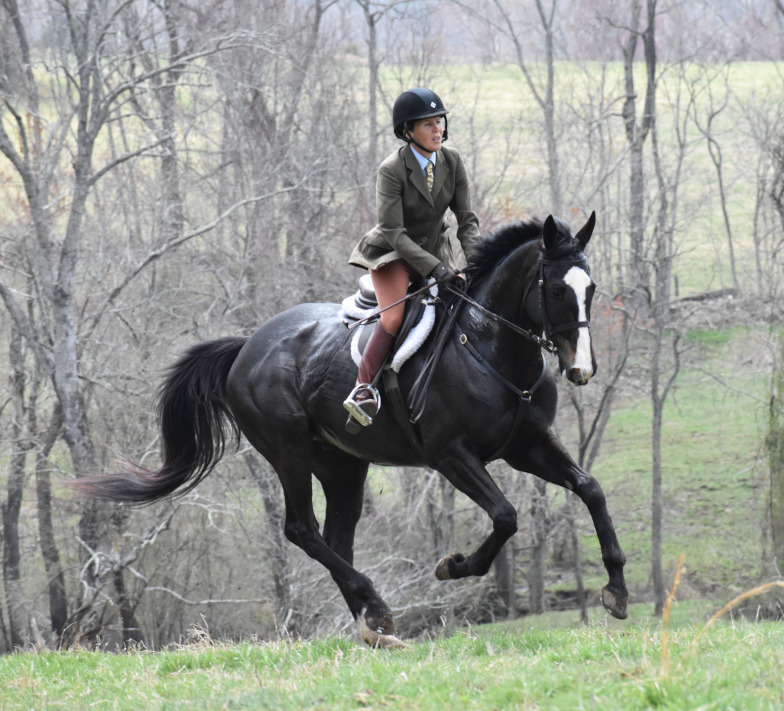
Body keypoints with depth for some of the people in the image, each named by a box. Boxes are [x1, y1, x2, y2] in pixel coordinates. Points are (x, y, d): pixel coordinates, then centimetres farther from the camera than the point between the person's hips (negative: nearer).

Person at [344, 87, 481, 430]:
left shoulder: (452, 161, -6)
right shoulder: (392, 170, -21)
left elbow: (467, 220, -3)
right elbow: (394, 232, -24)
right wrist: (433, 267, -33)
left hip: (435, 251, 6)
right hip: (392, 252, -6)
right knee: (393, 318, -27)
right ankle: (363, 390, -24)